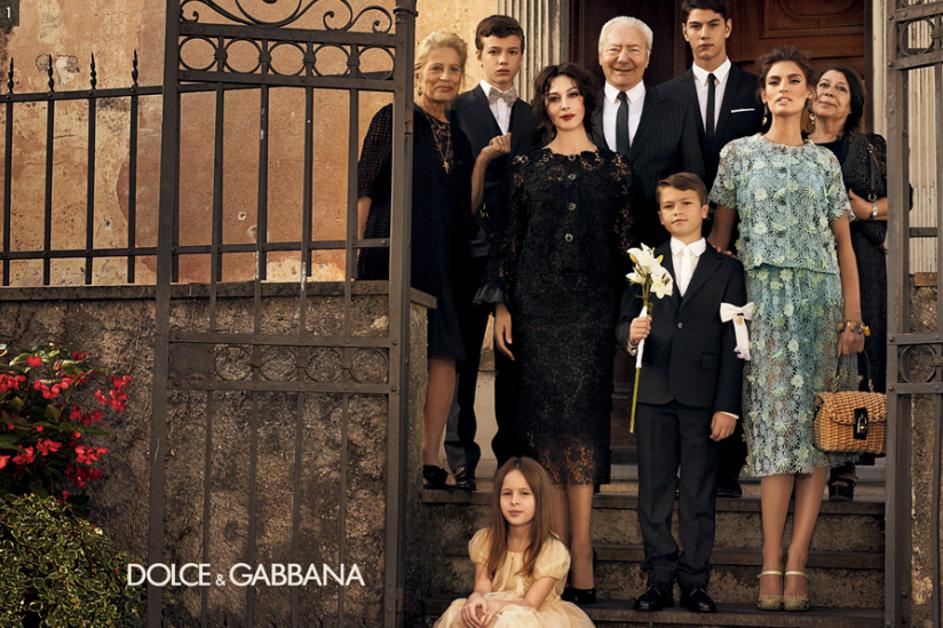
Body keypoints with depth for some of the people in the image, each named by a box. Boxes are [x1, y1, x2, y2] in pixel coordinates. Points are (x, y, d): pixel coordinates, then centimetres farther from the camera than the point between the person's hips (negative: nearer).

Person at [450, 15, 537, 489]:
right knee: (462, 359, 0)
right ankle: (460, 462, 5)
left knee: (514, 361, 6)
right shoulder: (456, 110, 4)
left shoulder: (533, 118, 15)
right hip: (469, 249, -3)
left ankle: (512, 457, 13)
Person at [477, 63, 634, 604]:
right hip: (538, 302, 1)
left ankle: (580, 546, -10)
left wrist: (632, 308, 1)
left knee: (581, 412, -8)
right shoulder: (527, 167, 10)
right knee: (546, 412, -2)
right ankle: (561, 547, 3)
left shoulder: (613, 167, 8)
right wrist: (502, 305, 2)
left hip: (592, 303, -1)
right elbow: (510, 237, 9)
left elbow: (625, 240, 7)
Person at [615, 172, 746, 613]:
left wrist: (728, 406, -5)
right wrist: (630, 335, -15)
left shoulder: (727, 270, 7)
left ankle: (694, 581, 7)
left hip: (703, 398, -2)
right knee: (654, 492, 3)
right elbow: (624, 323, 10)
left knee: (699, 494, 1)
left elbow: (732, 345, 2)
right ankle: (660, 579, 10)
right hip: (655, 394, 2)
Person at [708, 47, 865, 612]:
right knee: (778, 423, -8)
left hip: (820, 297, 2)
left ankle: (795, 562, -3)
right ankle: (773, 567, -7)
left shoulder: (825, 161, 12)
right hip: (764, 295, -2)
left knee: (816, 424, -4)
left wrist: (854, 317, 1)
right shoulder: (740, 153, 8)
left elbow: (844, 243, 10)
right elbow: (720, 232, 7)